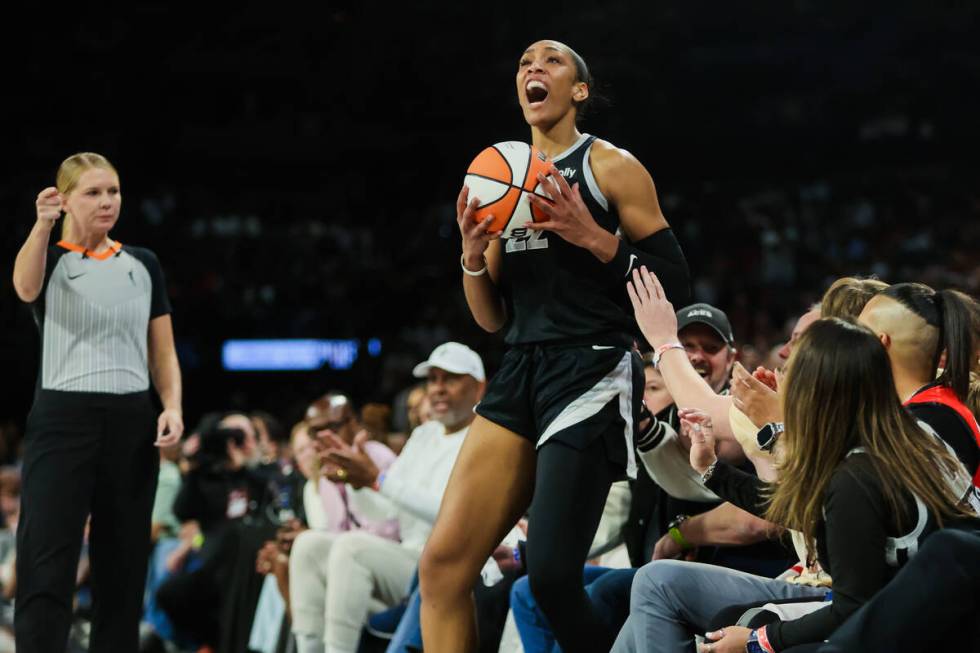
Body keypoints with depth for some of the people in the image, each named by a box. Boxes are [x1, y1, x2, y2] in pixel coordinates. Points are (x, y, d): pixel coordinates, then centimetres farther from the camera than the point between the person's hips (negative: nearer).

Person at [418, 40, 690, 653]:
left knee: (551, 575, -13)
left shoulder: (610, 166, 0)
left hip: (592, 374, -6)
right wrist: (473, 254, -1)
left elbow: (675, 284, -4)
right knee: (442, 564, -5)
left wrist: (594, 237, -16)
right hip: (521, 374, 6)